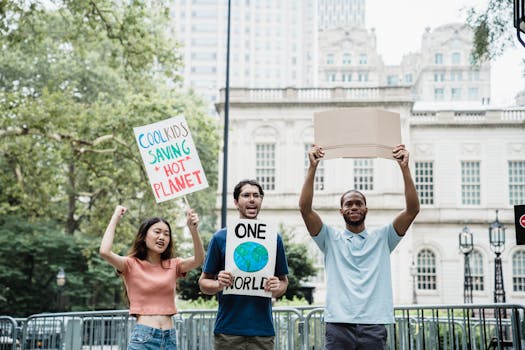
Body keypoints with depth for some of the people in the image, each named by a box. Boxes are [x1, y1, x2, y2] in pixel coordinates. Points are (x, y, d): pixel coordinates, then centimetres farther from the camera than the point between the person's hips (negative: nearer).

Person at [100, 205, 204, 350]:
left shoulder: (173, 265, 11)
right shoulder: (131, 265, 1)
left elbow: (199, 260, -7)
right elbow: (104, 252, -16)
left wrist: (193, 230, -22)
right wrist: (115, 217, -5)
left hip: (170, 338, 4)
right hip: (143, 337, -4)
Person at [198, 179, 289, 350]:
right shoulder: (220, 238, 2)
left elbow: (284, 280, 12)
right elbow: (203, 282, 6)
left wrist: (277, 288, -10)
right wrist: (219, 284, -14)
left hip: (262, 330, 1)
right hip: (227, 330, -1)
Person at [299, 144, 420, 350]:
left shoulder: (382, 238, 14)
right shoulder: (331, 239, 12)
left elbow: (412, 209, 3)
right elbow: (305, 208, -1)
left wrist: (404, 168, -6)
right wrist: (312, 167, -8)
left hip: (374, 326, 1)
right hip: (338, 325, -1)